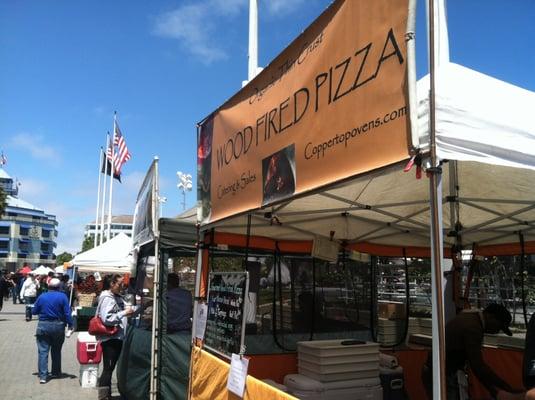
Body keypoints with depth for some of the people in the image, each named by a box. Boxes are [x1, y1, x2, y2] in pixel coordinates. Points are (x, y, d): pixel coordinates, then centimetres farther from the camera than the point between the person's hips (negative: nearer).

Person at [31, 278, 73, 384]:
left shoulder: (42, 296, 1)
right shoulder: (62, 296, -6)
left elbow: (34, 311, 6)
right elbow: (67, 313, -11)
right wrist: (70, 325, -3)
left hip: (43, 326, 0)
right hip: (58, 326, 0)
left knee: (43, 351, 1)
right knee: (56, 351, 16)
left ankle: (43, 376, -6)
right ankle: (56, 372, 27)